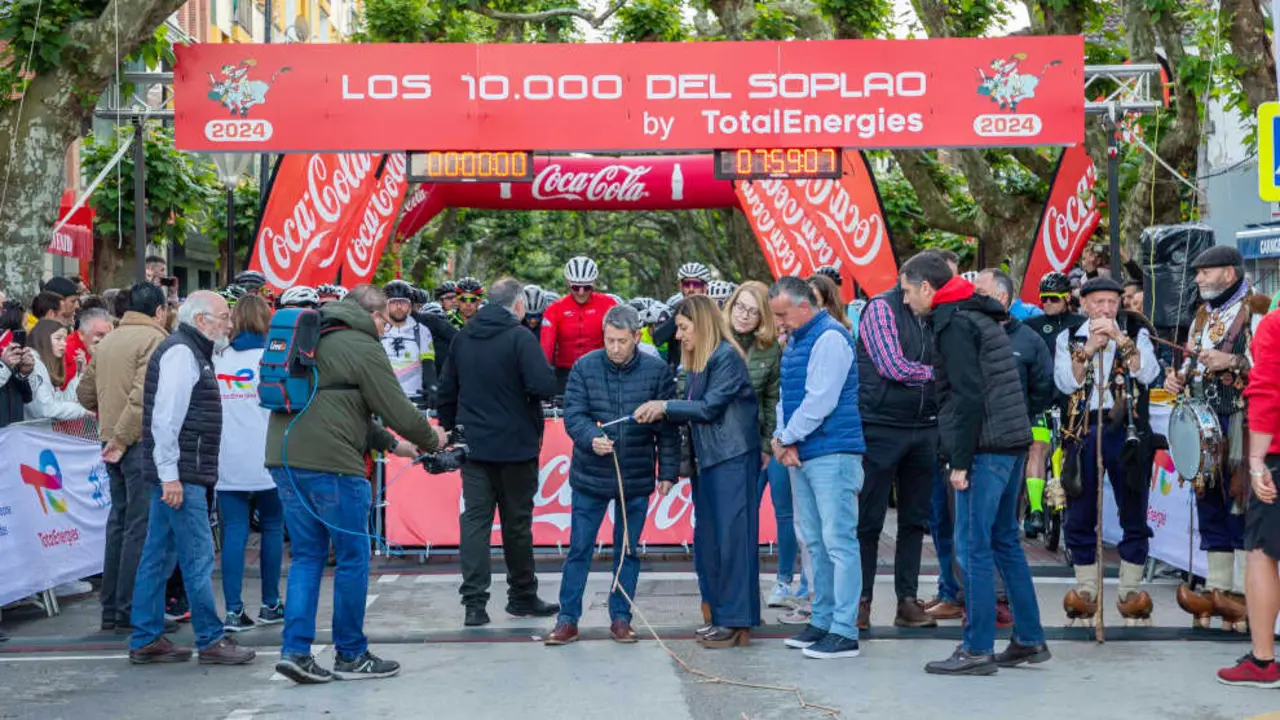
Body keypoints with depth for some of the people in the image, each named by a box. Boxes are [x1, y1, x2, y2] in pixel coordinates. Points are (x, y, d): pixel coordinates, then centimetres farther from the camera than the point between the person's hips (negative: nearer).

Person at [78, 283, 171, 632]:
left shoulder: (107, 341, 14)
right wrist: (122, 437, -17)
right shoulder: (154, 340, -11)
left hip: (115, 443, 8)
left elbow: (85, 393, 18)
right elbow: (143, 396, -21)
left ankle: (111, 608, 20)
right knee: (141, 526, -4)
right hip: (142, 443, -8)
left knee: (119, 522, 15)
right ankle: (131, 610, -2)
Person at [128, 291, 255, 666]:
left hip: (176, 474, 10)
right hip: (179, 474, -10)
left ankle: (146, 640, 17)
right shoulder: (180, 353, -13)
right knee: (198, 557, -6)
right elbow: (165, 418, -21)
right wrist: (170, 476, -23)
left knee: (158, 555, 11)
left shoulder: (191, 353, 20)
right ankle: (210, 641, 0)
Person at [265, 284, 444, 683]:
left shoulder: (310, 339, 22)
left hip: (284, 458, 8)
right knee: (353, 558, 4)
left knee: (306, 556, 13)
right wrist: (431, 439, 14)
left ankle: (295, 650, 4)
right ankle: (351, 656, 13)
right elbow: (397, 408, -5)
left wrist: (391, 443, 29)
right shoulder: (362, 347, -5)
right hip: (330, 464, -8)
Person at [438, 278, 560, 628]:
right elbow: (545, 386, -23)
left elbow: (447, 392, 13)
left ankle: (474, 603, -3)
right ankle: (522, 596, 20)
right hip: (515, 446, -4)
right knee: (517, 522, 8)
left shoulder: (462, 337, 8)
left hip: (474, 445, 4)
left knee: (475, 519, 3)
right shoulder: (520, 337, -12)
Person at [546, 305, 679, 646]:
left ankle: (620, 618, 23)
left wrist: (668, 471, -3)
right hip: (590, 477, 0)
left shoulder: (656, 371, -4)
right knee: (579, 549, 5)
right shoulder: (585, 367, -5)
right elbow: (572, 414, -8)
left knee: (628, 551, 11)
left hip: (637, 479, 1)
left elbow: (667, 427, 0)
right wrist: (592, 438, -28)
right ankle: (567, 620, 14)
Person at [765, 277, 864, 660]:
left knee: (839, 541, -8)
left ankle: (844, 632, -6)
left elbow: (820, 400, -18)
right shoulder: (795, 340, 17)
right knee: (815, 542, 14)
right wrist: (780, 436, 3)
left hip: (832, 454, -10)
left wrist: (788, 439, -9)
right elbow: (787, 395, 19)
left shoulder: (830, 338, -13)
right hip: (801, 455, 10)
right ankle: (823, 620, 22)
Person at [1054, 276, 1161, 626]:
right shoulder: (1069, 338, 10)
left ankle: (1131, 589, 12)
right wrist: (1088, 349, -14)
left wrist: (1120, 338, -16)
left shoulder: (1136, 332, 7)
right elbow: (1065, 383, -4)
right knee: (1080, 515, 4)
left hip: (1127, 430, -1)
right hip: (1083, 430, 1)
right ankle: (1086, 589, 15)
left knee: (1134, 514, 2)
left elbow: (1148, 373, -9)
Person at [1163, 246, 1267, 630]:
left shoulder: (1258, 311, -5)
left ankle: (1244, 594, -4)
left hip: (1243, 422, -7)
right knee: (1210, 505, 8)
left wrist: (1233, 361, -20)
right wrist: (1177, 379, 8)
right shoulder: (1202, 316, 19)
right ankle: (1217, 590, 14)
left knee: (1241, 502, -8)